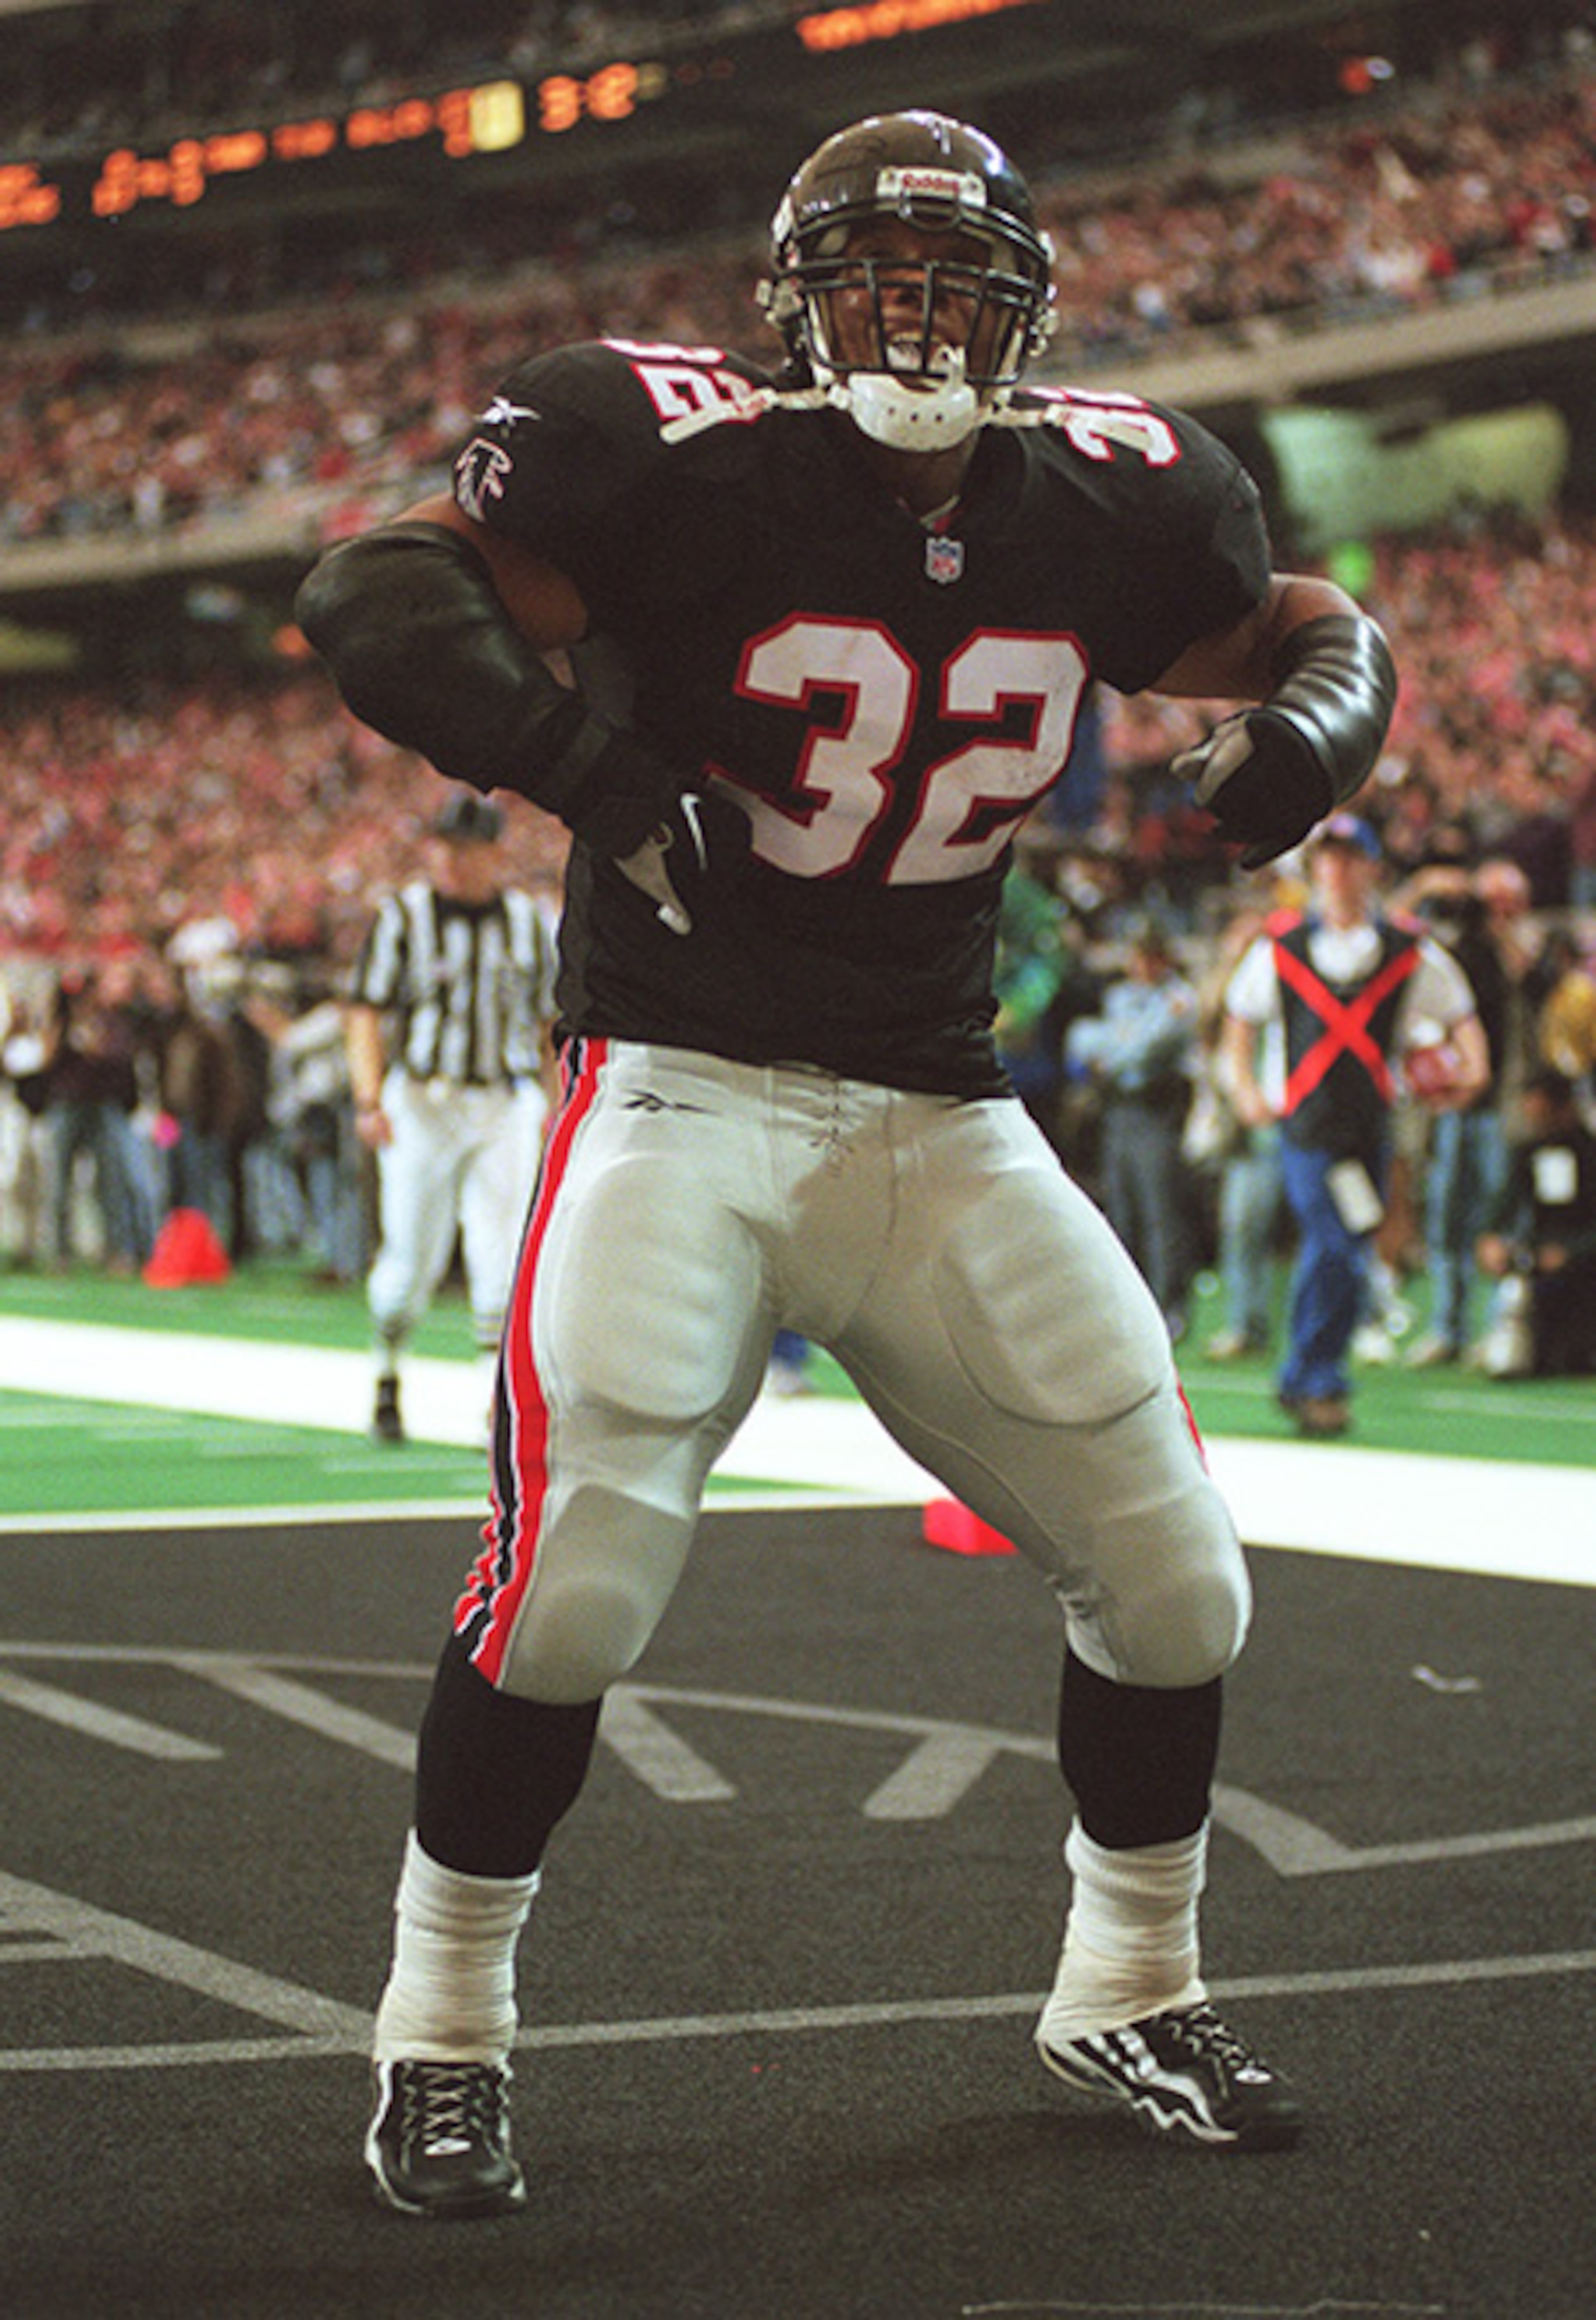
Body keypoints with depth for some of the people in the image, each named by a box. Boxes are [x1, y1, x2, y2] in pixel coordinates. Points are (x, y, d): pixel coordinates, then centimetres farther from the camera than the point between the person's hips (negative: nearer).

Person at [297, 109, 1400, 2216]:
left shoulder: (1094, 508, 2)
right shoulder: (685, 463, -12)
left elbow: (1306, 623, 17)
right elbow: (377, 594, -15)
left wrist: (1316, 719, -7)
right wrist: (582, 752, -31)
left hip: (943, 1122, 5)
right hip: (685, 1086, -5)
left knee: (1172, 1578, 4)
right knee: (576, 1567, -19)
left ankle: (1130, 1996, 28)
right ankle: (444, 2030, 4)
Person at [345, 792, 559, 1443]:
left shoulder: (527, 919, 9)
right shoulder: (402, 915, 0)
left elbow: (546, 1018, 16)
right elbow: (366, 1013, -4)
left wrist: (550, 1104, 8)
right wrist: (369, 1101, -17)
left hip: (507, 1107, 2)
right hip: (421, 1102, -2)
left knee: (501, 1252, -10)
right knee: (413, 1259, 1)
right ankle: (387, 1382, 25)